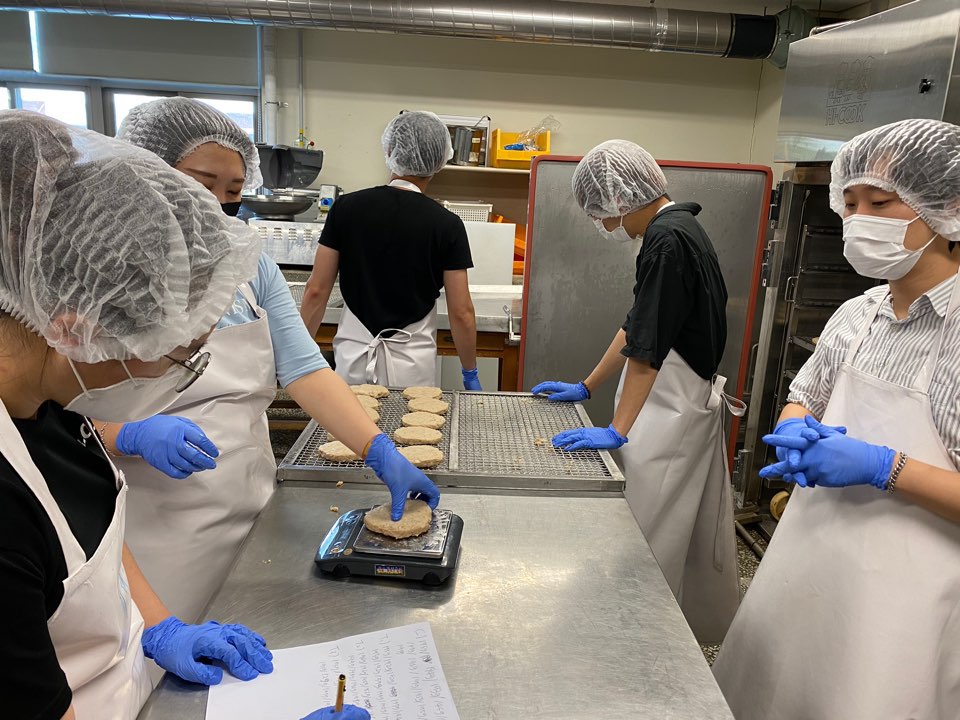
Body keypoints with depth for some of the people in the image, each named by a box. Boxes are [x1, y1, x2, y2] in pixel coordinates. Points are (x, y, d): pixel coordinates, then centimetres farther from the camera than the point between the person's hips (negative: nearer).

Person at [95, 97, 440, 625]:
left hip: (254, 509, 5)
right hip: (156, 532, -4)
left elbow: (303, 369, -5)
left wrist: (381, 453, -15)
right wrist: (135, 435, -30)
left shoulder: (253, 268, 5)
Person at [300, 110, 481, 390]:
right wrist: (470, 374, 5)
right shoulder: (446, 225, -8)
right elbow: (461, 312, -7)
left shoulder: (346, 207, -3)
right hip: (412, 361, -1)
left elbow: (316, 291, -2)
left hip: (353, 354, 2)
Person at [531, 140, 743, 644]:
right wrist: (587, 388, 20)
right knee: (694, 531, 21)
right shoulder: (674, 232, 13)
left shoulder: (667, 241, -19)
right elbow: (636, 325, 17)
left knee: (651, 535, 0)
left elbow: (647, 345, -23)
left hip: (674, 409, -10)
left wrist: (618, 430, -21)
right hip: (688, 401, 10)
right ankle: (706, 626, 38)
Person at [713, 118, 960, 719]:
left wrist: (881, 466, -26)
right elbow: (802, 399, 15)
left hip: (902, 593, -6)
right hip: (807, 558, 6)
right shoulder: (855, 316, 3)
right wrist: (795, 434, -5)